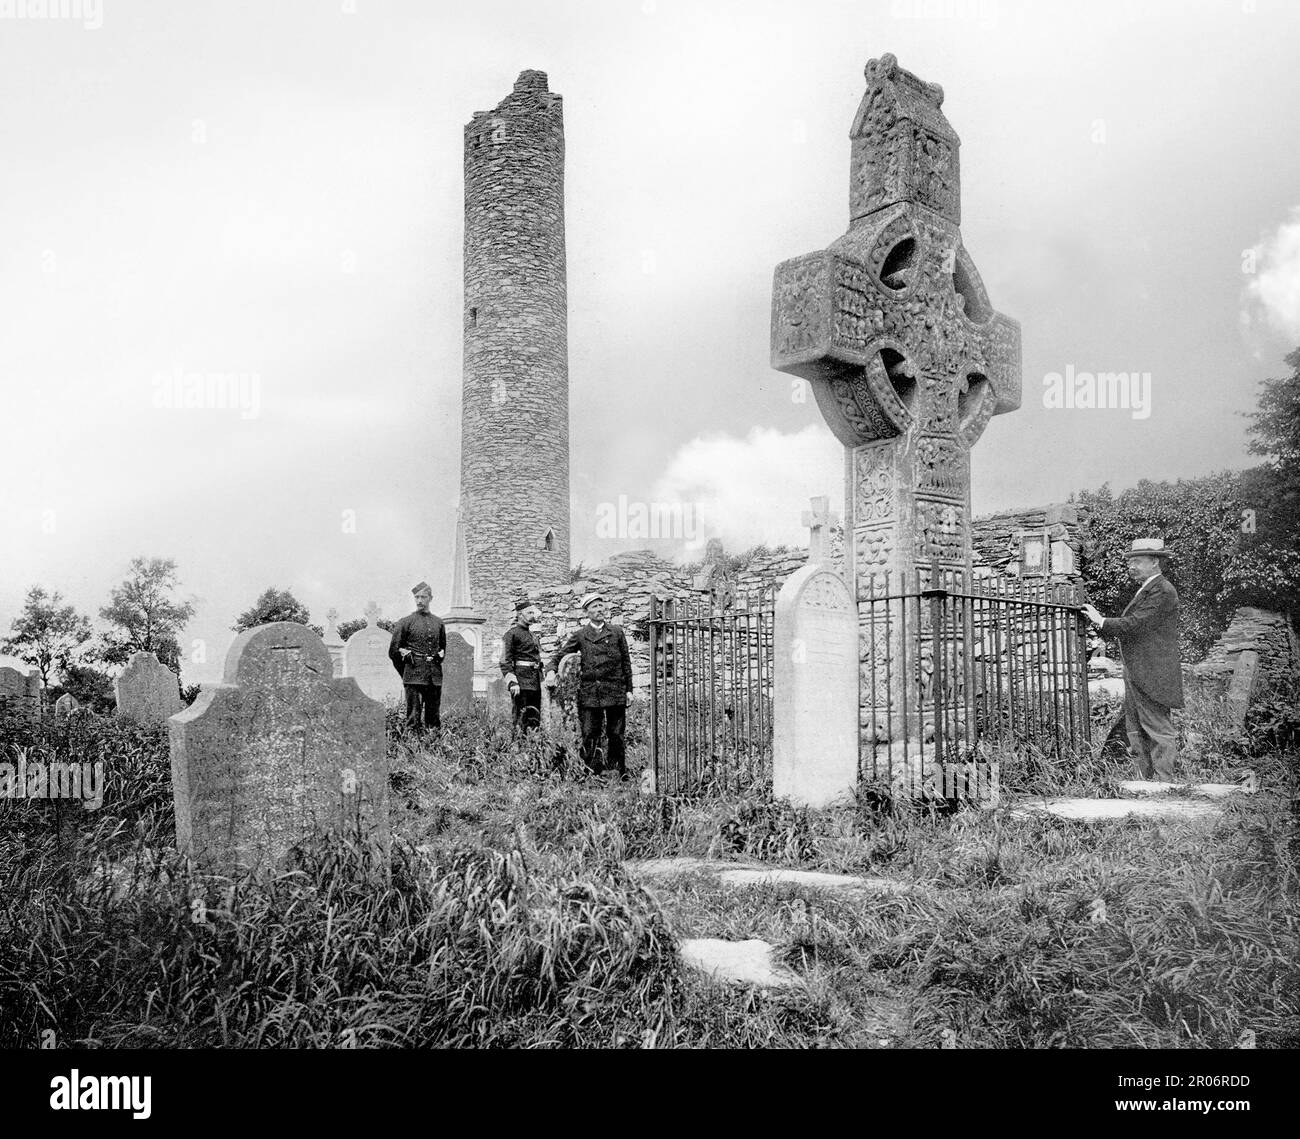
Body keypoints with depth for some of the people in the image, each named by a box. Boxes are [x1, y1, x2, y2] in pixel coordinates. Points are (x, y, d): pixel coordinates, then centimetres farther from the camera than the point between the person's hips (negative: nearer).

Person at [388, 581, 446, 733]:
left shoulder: (438, 623, 13)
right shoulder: (406, 622, 1)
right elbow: (394, 651, 5)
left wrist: (438, 657, 14)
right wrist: (406, 673, 8)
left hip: (435, 678, 4)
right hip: (414, 678, -4)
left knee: (434, 719, 6)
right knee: (414, 717, -7)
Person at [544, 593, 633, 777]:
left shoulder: (616, 632, 10)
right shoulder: (580, 635, 8)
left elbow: (626, 662, 11)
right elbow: (560, 654, 6)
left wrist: (629, 689, 7)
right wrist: (551, 670, -15)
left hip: (615, 691, 0)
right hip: (589, 692, 0)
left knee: (616, 734, 2)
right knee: (589, 734, -3)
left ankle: (619, 771, 10)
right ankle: (591, 771, 3)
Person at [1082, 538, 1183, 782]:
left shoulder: (1162, 592, -15)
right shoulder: (1147, 589, 18)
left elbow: (1135, 625, -21)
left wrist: (1102, 622, -13)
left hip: (1151, 676, -11)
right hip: (1136, 676, 11)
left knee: (1158, 730, -5)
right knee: (1136, 729, 15)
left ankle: (1163, 784, 0)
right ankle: (1146, 778, 22)